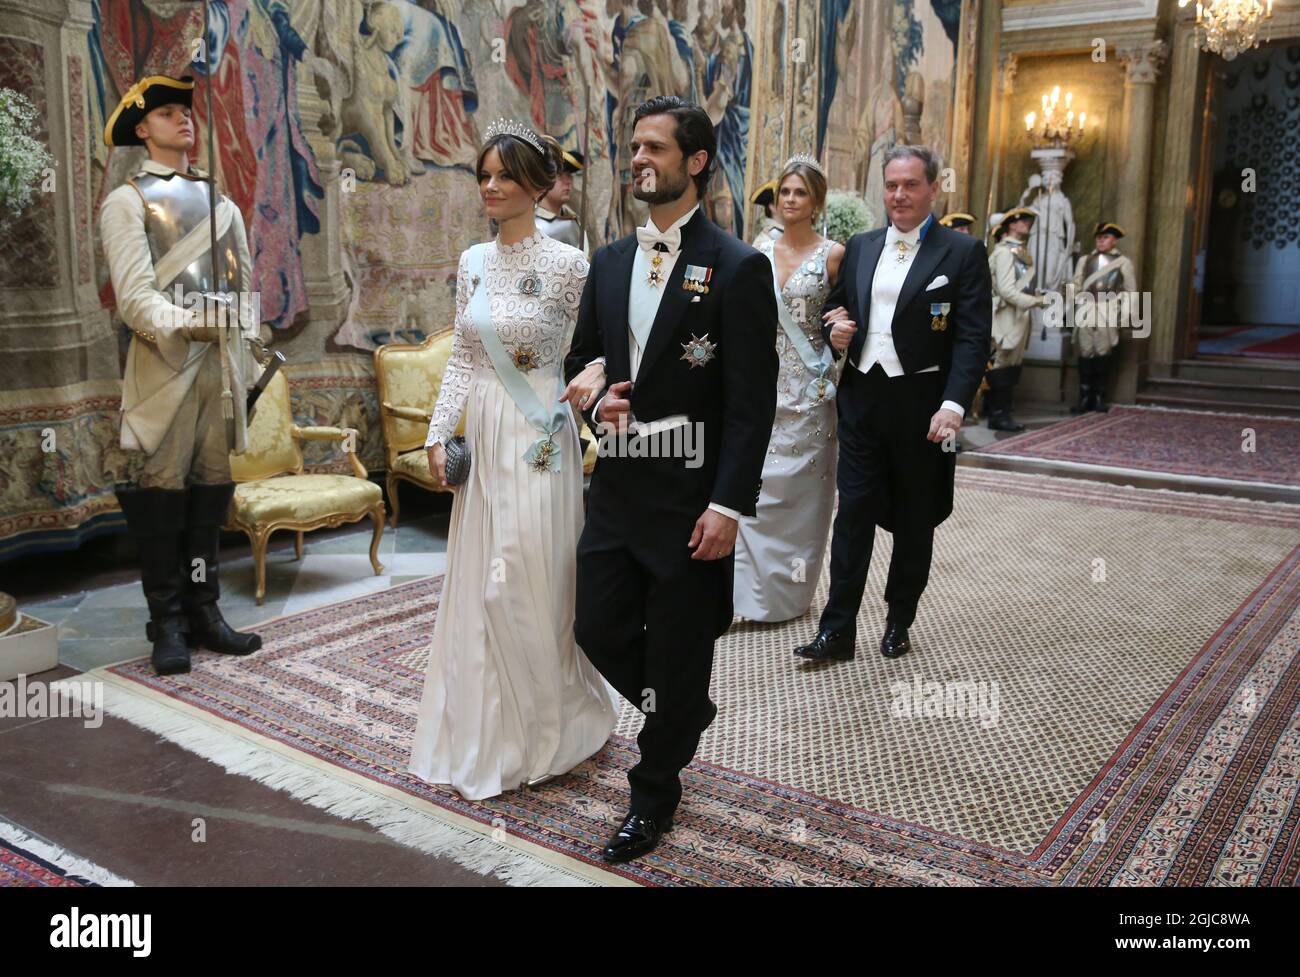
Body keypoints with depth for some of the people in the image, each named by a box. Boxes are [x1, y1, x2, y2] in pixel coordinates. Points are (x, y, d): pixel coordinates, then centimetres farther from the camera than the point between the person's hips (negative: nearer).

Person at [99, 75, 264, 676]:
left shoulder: (221, 201, 21)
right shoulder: (127, 201, 4)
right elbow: (133, 292, -8)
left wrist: (247, 359, 11)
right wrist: (181, 324, -24)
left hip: (224, 359, 5)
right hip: (165, 357, -5)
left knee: (212, 487, 7)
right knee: (163, 490, -4)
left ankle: (204, 611, 16)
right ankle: (167, 625, 5)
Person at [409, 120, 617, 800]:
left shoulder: (567, 264, -9)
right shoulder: (474, 262, 9)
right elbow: (462, 356, 11)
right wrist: (439, 432, 5)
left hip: (539, 439, -6)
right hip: (483, 437, 6)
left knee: (529, 584, -1)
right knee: (478, 584, 11)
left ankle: (547, 731, 22)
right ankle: (485, 732, 28)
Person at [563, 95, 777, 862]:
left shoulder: (738, 267, -10)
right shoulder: (611, 260, 10)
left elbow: (753, 401, -13)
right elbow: (583, 358, 19)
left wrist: (729, 505, -18)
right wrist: (596, 398, -4)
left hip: (690, 495, -6)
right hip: (617, 487, 6)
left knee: (676, 651, 7)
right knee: (599, 628, 10)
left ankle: (655, 793, 29)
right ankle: (684, 712, 39)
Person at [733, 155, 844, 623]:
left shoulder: (833, 254, -2)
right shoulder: (760, 251, 8)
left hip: (808, 388, -3)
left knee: (800, 488, 4)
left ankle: (789, 589, 18)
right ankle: (750, 586, 9)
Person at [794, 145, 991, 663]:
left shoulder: (962, 252, -3)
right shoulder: (860, 247, 11)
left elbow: (973, 337, -9)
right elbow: (835, 306, 22)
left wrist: (954, 405, -20)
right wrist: (835, 330, -2)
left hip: (921, 403, -3)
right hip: (861, 398, 3)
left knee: (914, 520, 9)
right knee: (854, 511, 1)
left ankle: (899, 622, 25)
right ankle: (837, 629, 5)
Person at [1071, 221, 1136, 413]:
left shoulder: (1123, 262, 7)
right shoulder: (1084, 260, 13)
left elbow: (1130, 291, 5)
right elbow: (1076, 287, 10)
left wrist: (1123, 313, -4)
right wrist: (1077, 309, -3)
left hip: (1108, 313, -2)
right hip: (1086, 312, 2)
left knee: (1103, 353, -1)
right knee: (1085, 353, -2)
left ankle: (1100, 397, 6)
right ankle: (1085, 397, 2)